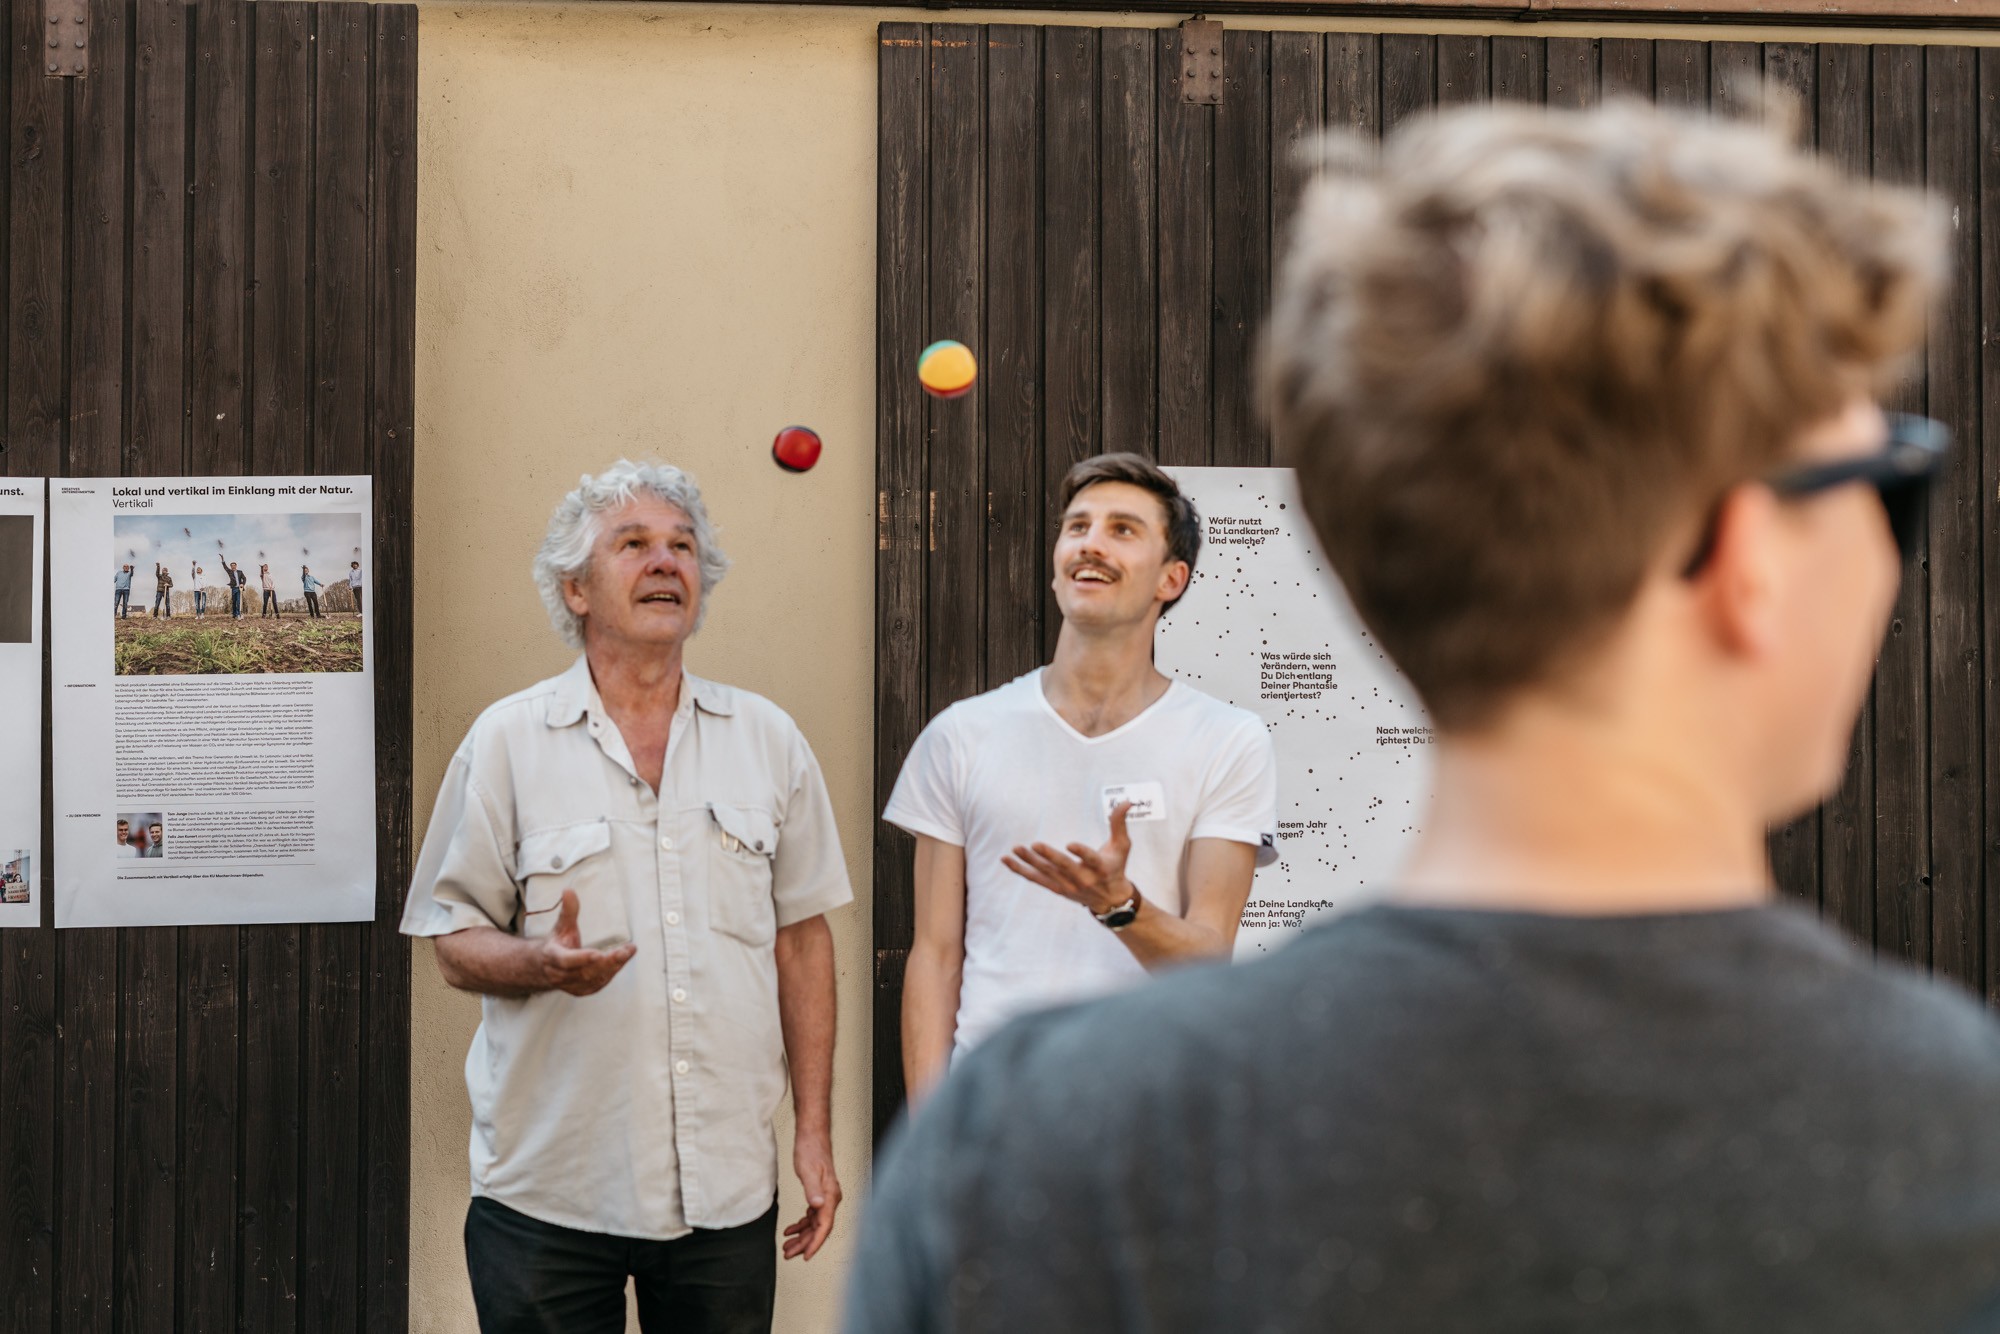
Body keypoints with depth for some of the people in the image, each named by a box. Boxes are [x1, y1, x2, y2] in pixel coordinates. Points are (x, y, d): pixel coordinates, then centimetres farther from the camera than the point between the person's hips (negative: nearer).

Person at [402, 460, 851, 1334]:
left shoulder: (767, 738, 8)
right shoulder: (508, 741, 1)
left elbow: (801, 938, 10)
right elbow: (456, 945, 2)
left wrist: (814, 1131, 6)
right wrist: (542, 962, -19)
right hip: (551, 1189, -2)